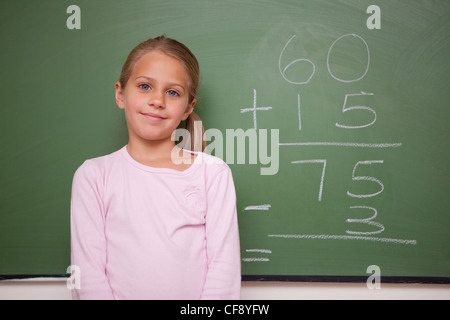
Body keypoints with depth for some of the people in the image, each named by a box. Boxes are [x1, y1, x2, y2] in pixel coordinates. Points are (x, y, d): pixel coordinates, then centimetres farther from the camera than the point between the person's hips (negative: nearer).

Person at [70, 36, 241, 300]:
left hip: (197, 295, 0)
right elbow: (89, 272, 0)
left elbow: (224, 267, 0)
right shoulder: (94, 175, 5)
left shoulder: (214, 173, 5)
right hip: (122, 292, 1)